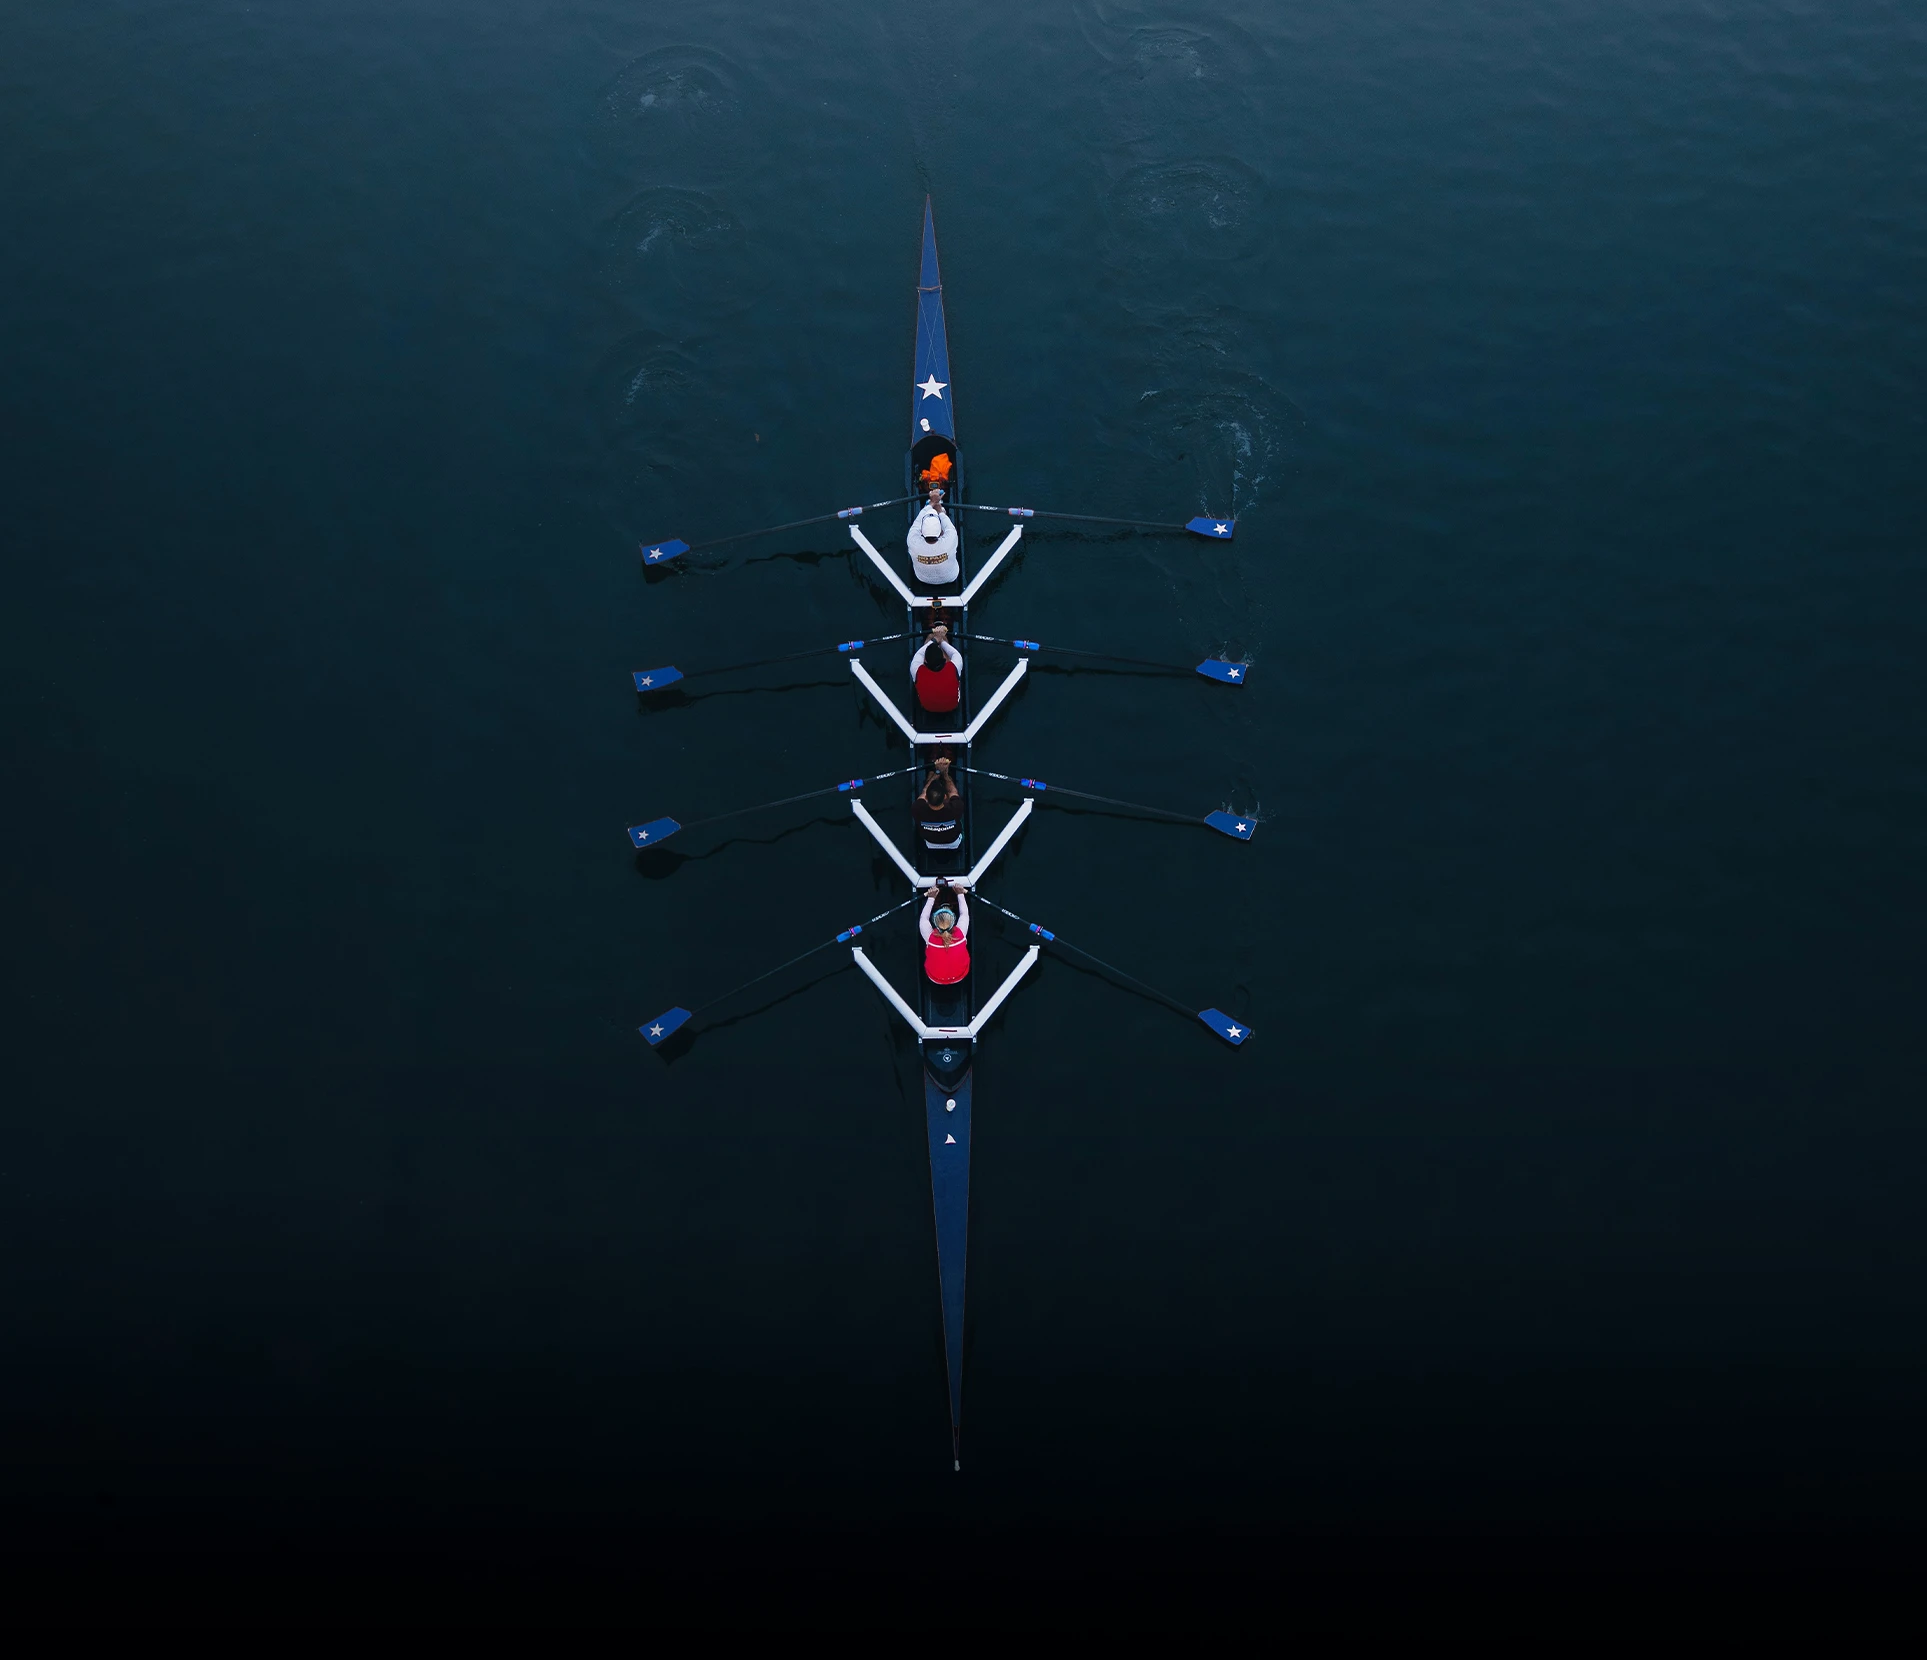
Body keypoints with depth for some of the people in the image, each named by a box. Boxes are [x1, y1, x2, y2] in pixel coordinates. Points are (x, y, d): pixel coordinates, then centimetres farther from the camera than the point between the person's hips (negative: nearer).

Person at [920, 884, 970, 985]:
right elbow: (964, 914, -10)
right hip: (960, 977, 1)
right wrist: (960, 894, -2)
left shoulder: (930, 936, -33)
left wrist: (931, 898, -8)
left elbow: (924, 917, -13)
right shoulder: (960, 933, -31)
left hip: (935, 979, 0)